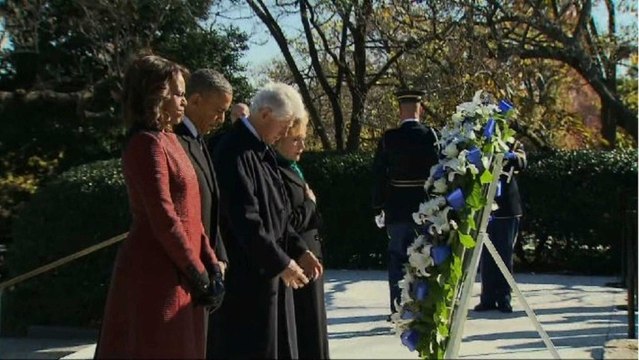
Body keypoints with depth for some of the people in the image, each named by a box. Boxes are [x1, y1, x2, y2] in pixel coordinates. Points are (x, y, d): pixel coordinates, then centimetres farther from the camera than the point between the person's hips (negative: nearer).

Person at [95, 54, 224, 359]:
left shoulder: (168, 140, 13)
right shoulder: (148, 143, -15)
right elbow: (163, 219, -20)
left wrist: (211, 265, 4)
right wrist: (198, 274, -14)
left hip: (173, 271, 9)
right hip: (156, 273, -9)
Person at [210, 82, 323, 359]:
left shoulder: (261, 150, 10)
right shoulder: (235, 152, -19)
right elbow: (244, 219, -23)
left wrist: (298, 250, 7)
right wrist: (281, 263, -18)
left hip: (269, 268, 10)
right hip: (247, 273, -10)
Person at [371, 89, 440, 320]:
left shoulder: (389, 138, -5)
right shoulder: (431, 136, -4)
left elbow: (378, 174, -4)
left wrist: (379, 205, 3)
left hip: (397, 208, 0)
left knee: (397, 258, 7)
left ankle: (398, 309, 7)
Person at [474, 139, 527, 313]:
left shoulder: (509, 142, 6)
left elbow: (522, 161, -10)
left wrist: (512, 156, -31)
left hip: (508, 210, 0)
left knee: (505, 256, 5)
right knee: (486, 257, 3)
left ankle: (504, 299, 11)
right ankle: (487, 299, 10)